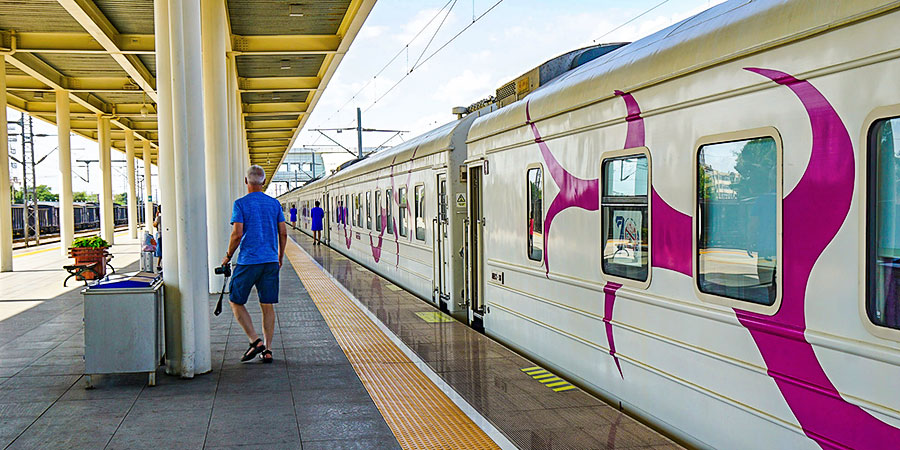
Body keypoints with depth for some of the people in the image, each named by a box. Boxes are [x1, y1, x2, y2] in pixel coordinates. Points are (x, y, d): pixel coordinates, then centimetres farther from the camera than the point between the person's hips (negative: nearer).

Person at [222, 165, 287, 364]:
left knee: (236, 302, 9)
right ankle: (267, 350, 8)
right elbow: (283, 233, 8)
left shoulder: (241, 204, -5)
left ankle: (255, 341, -3)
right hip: (271, 261, 4)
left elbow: (237, 234, -12)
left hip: (248, 261, -4)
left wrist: (228, 256, 2)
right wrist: (280, 256, 20)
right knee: (267, 305, 8)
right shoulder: (274, 203, 8)